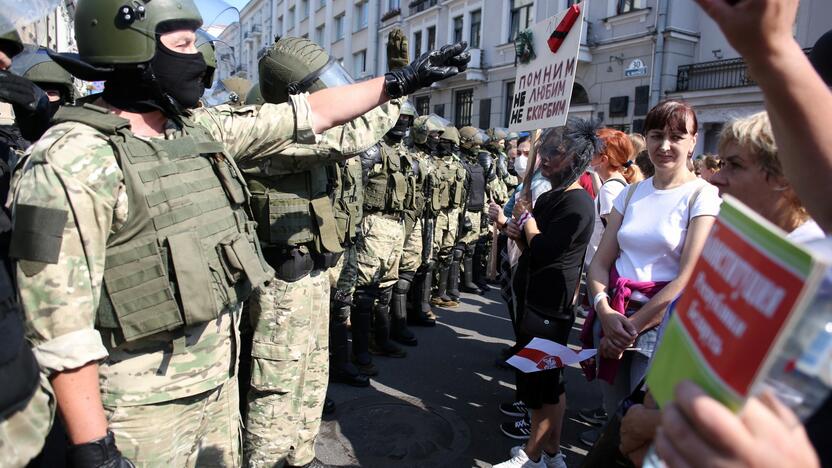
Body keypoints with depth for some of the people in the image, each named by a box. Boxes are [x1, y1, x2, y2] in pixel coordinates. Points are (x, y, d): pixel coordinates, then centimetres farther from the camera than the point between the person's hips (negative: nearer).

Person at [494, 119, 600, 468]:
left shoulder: (577, 203, -17)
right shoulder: (549, 197, 13)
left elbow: (543, 250, -23)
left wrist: (526, 217, -8)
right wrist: (519, 234, -4)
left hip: (549, 310, -10)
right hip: (536, 302, 10)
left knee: (539, 386, 3)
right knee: (552, 385, 18)